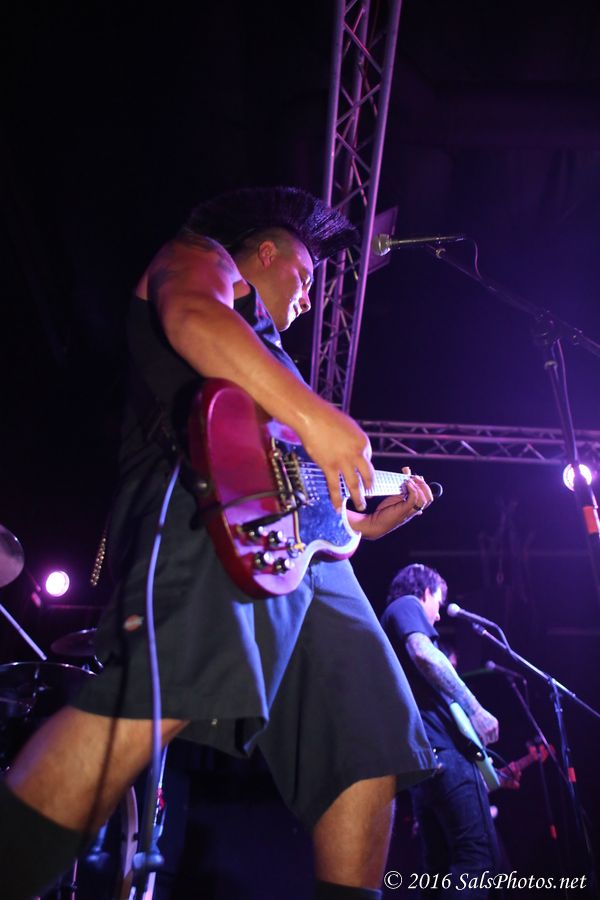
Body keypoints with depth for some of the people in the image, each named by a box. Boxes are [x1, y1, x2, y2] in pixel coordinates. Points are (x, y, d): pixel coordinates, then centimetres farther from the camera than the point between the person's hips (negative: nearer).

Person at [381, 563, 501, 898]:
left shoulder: (390, 617, 29)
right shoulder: (408, 605, 3)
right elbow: (424, 654, -19)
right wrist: (476, 710, -16)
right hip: (442, 747, -10)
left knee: (440, 865, 9)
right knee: (480, 855, -12)